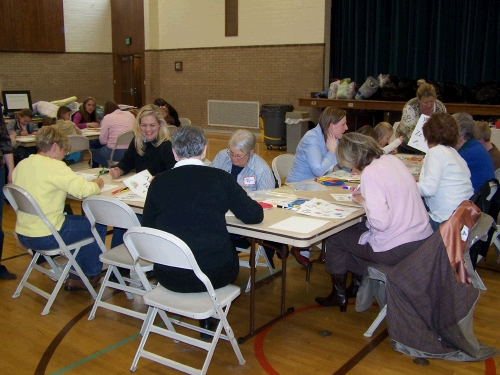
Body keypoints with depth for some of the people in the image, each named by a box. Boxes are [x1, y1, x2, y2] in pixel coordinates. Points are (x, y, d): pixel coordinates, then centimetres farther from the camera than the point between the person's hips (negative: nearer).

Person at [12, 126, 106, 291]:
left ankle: (75, 276, 29)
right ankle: (91, 274, 28)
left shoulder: (22, 165, 5)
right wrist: (97, 184, -3)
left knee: (80, 221, 27)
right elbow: (83, 189, -25)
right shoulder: (53, 166, -19)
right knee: (98, 226, 10)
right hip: (45, 237, -9)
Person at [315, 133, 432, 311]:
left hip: (397, 250, -8)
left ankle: (339, 295, 29)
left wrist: (364, 202, -7)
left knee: (334, 237, 12)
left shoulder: (370, 173, -20)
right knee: (357, 228, 30)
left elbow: (380, 223, -25)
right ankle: (358, 284, 44)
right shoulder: (393, 159, 4)